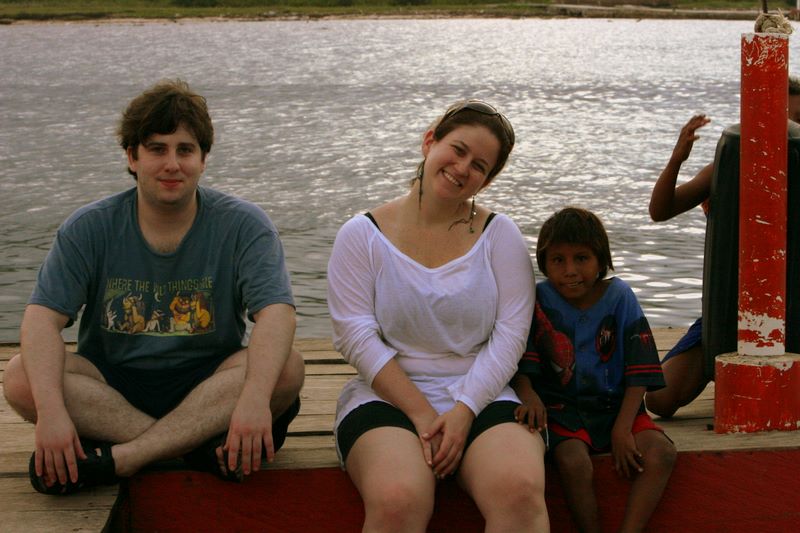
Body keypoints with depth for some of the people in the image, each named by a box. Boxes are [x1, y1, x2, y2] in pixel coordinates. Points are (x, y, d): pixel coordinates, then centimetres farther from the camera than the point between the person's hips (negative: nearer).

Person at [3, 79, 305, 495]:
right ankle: (202, 444, -28)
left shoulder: (242, 226, -6)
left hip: (207, 384, -1)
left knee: (286, 368, -30)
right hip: (110, 387, 1)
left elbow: (276, 313, -20)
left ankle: (115, 458, -31)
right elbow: (42, 318, -13)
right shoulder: (90, 228, -3)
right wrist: (50, 408, -32)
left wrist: (254, 398, -39)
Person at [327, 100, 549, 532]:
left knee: (520, 491, -32)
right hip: (387, 396, -1)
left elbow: (509, 335, 0)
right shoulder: (362, 235, 4)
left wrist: (464, 410, -13)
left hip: (481, 396, 1)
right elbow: (357, 336, -4)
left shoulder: (500, 235, 8)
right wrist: (421, 413, -12)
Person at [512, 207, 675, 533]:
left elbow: (638, 373, -2)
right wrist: (527, 394, -30)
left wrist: (622, 429, -13)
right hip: (560, 408, -2)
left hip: (615, 407, 2)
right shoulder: (538, 300, -1)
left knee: (661, 453, -24)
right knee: (574, 461, -32)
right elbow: (520, 365, -6)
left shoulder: (618, 296, 1)